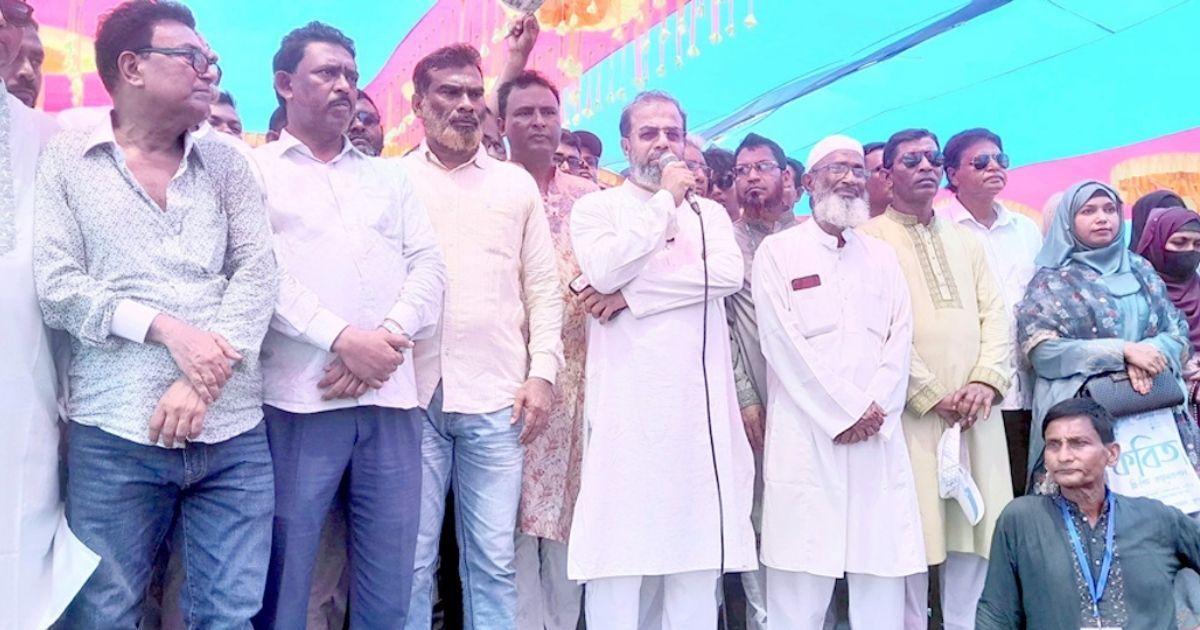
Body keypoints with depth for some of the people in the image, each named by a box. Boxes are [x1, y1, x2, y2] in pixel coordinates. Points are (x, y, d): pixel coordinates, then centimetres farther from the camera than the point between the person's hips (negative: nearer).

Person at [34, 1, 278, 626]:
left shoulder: (226, 162, 11)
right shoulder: (66, 159, 5)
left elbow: (257, 274, 2)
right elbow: (55, 286, -2)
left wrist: (201, 380, -10)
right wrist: (166, 328, -14)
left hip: (232, 433, 2)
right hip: (114, 435, -2)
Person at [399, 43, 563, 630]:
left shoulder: (517, 184, 14)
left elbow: (543, 286, 11)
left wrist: (542, 374, 1)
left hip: (496, 396, 1)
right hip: (412, 392, -1)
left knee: (493, 559, 4)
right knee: (411, 558, 3)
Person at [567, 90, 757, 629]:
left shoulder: (710, 213, 18)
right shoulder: (596, 207, 9)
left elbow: (728, 274, -3)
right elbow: (603, 270, -11)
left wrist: (631, 295, -9)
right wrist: (664, 201, -4)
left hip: (699, 396, 3)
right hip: (627, 397, -3)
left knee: (699, 542, 5)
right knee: (618, 543, -4)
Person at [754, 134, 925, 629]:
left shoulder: (882, 256, 17)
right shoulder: (778, 251, 4)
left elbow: (900, 340, 8)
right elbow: (782, 342, -6)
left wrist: (875, 411, -7)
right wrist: (845, 413, -9)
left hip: (878, 438, 4)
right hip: (806, 437, -4)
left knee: (882, 577, 4)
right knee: (801, 588, -3)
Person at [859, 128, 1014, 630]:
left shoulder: (965, 240, 19)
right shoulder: (869, 239, 0)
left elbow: (994, 314, 12)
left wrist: (986, 381, -5)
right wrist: (931, 395, -11)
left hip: (974, 407, 5)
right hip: (911, 409, -5)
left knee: (976, 523, 7)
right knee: (913, 528, -3)